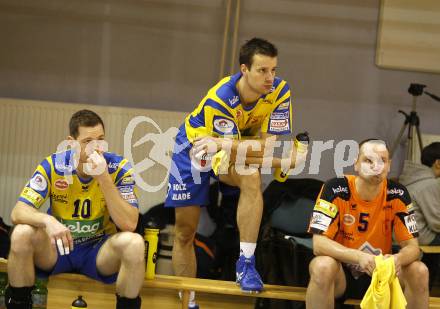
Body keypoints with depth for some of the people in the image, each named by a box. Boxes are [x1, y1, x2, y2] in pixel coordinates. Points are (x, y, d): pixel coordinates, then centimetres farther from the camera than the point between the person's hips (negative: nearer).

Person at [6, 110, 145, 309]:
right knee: (21, 234, -28)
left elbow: (129, 225, -22)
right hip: (56, 248, 1)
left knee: (134, 243, -31)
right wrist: (48, 221, -39)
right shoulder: (53, 166, -12)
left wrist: (104, 179, -31)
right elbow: (18, 213, -17)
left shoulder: (119, 168, -13)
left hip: (99, 251, -1)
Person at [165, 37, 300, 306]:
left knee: (252, 177, -34)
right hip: (194, 145, -2)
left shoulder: (280, 91, -25)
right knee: (185, 231, -1)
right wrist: (280, 159, -36)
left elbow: (269, 145, -27)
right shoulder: (219, 99, -35)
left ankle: (246, 263, -28)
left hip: (235, 148, 2)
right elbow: (234, 154, -34)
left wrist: (220, 143, -36)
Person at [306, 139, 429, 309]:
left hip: (379, 273, 3)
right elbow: (319, 244, -24)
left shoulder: (397, 194, -8)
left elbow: (412, 247, -9)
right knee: (323, 266, -35)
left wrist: (397, 259, -34)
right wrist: (360, 257, -41)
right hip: (341, 272, -3)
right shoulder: (335, 190, -18)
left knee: (419, 272, -21)